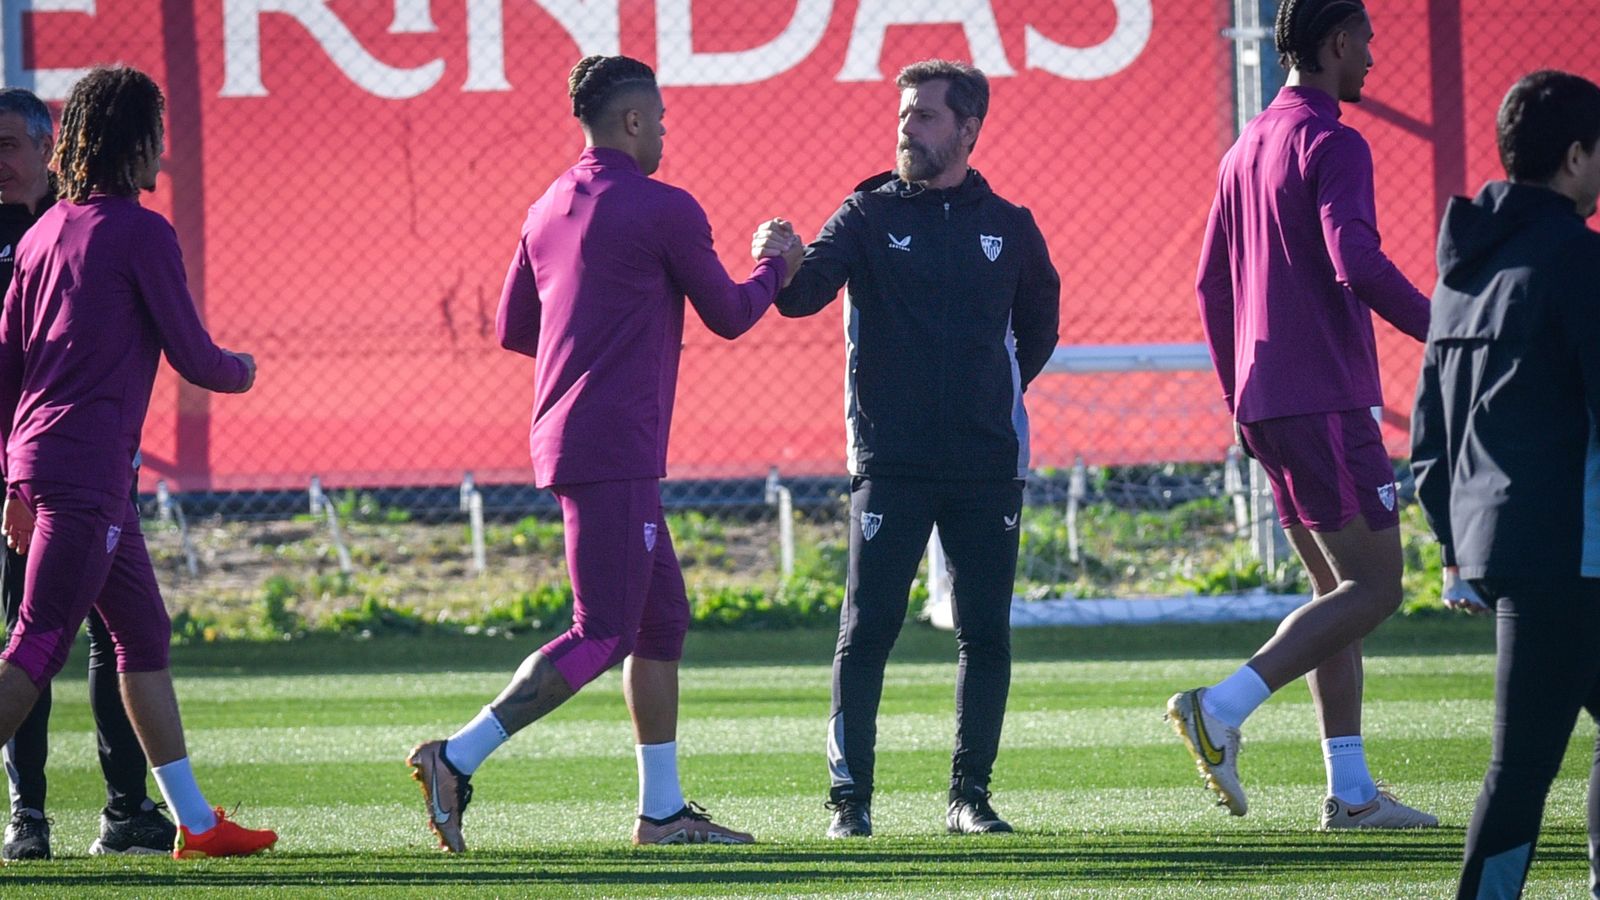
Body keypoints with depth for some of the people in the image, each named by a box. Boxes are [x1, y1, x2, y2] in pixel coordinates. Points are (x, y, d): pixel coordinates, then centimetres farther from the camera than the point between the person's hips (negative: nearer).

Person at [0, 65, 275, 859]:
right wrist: (241, 372, 17)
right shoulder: (141, 233, -9)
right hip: (88, 473, -9)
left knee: (144, 636, 15)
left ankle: (195, 821, 19)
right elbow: (192, 357, -5)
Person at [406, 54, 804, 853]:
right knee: (603, 636, -9)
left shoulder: (549, 211, 12)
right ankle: (457, 759, -18)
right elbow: (729, 316, 2)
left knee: (663, 616, 16)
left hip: (561, 443, 9)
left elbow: (513, 329, 20)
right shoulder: (663, 210, -9)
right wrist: (773, 265, 21)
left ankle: (663, 809, 18)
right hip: (616, 450, -9)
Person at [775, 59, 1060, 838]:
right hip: (891, 460, -2)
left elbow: (1040, 320, 23)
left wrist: (1002, 391, 11)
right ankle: (849, 797, -2)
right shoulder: (869, 214, 2)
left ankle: (970, 794, 12)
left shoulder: (1007, 226, 9)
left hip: (987, 461, 2)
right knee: (867, 630, -6)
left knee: (986, 635, 3)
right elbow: (805, 293, -14)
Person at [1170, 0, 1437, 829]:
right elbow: (1355, 261, -25)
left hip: (1265, 406, 9)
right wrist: (1436, 326, -12)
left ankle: (1349, 790, 8)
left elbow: (1212, 284, 20)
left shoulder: (1247, 149, 16)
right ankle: (1221, 709, -18)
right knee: (1372, 587, -6)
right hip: (1326, 402, -9)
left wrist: (1241, 401, 25)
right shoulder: (1331, 145, -11)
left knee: (1337, 587, 12)